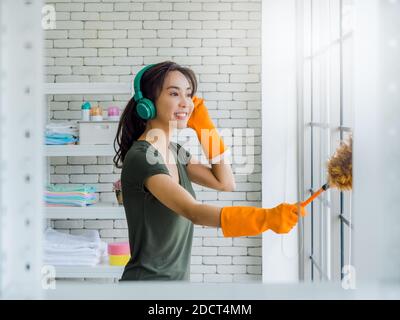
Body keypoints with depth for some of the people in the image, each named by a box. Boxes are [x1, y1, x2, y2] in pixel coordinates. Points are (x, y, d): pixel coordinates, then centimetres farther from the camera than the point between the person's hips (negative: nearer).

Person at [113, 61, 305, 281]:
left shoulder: (173, 150, 6)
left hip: (179, 276, 8)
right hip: (148, 277, -8)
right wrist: (266, 218, -44)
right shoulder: (141, 157, -21)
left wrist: (203, 124, 2)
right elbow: (194, 212, -32)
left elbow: (225, 183, 9)